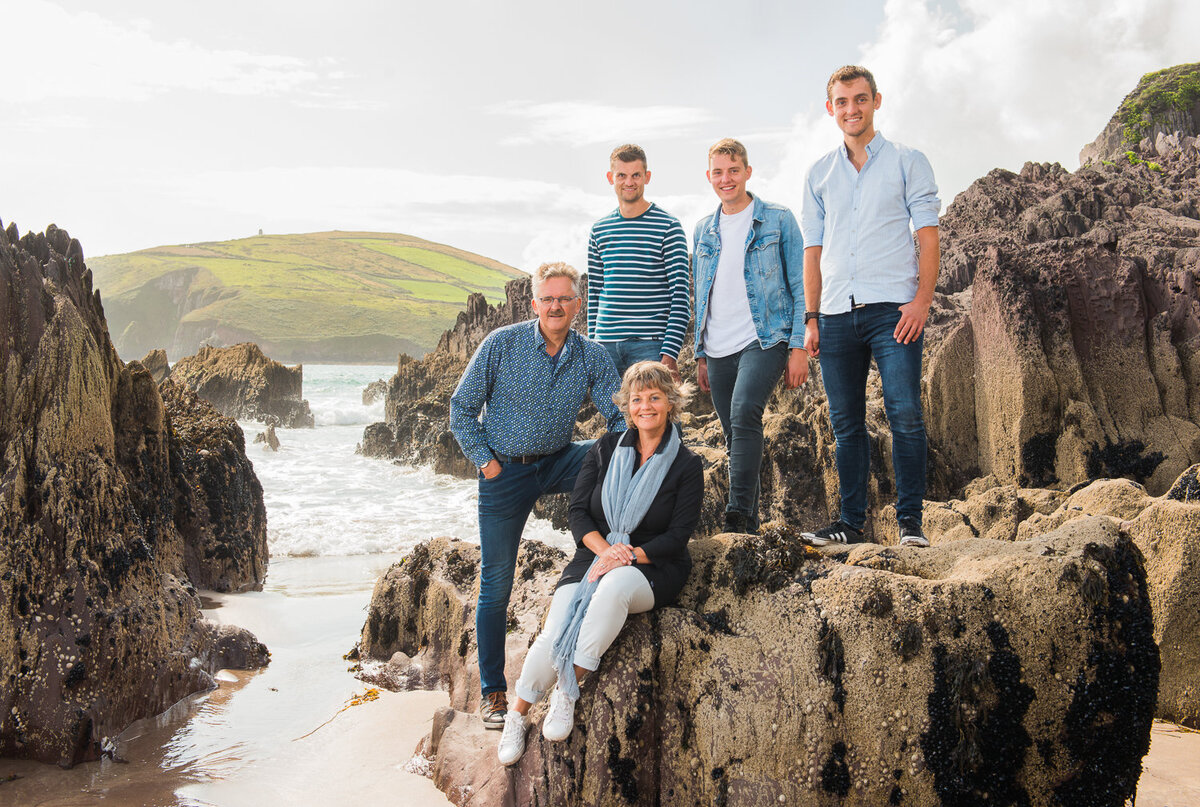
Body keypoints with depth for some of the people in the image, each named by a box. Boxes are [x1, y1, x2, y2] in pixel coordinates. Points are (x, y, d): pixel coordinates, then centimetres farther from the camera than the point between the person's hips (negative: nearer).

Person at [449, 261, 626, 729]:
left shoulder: (592, 357, -4)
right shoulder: (502, 344, -10)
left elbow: (622, 418, -2)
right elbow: (461, 409, -4)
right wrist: (485, 462, -9)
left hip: (558, 463, 3)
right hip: (504, 472, -2)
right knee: (496, 586, -1)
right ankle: (493, 692, 13)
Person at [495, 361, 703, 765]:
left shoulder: (686, 466, 1)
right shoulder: (606, 449, 9)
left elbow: (677, 536, -4)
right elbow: (578, 512, 5)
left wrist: (629, 555, -18)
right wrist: (604, 549, -14)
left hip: (653, 570, -2)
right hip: (593, 557, 2)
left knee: (614, 586, -38)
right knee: (555, 632, -24)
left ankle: (567, 693, -28)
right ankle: (517, 714, -4)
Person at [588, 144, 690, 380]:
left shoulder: (668, 227, -1)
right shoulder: (599, 230, 12)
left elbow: (680, 297, -6)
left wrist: (670, 354, -13)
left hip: (650, 344, -4)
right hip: (605, 344, 4)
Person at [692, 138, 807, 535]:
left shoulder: (778, 220, 2)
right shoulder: (704, 230, 15)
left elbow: (799, 286, 1)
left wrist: (798, 347, -7)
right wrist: (700, 355, 15)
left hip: (764, 340, -5)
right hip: (718, 349, 5)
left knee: (744, 412, -27)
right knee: (735, 437, 7)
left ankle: (739, 514, -27)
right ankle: (750, 527, 15)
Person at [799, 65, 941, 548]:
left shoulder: (907, 162, 8)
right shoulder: (819, 174, 17)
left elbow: (928, 236, 2)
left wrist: (922, 300, -11)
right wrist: (811, 317, 9)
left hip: (892, 309, -3)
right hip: (836, 314, 3)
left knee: (905, 414, -10)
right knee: (846, 423, 5)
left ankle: (910, 520, -2)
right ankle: (851, 522, 12)